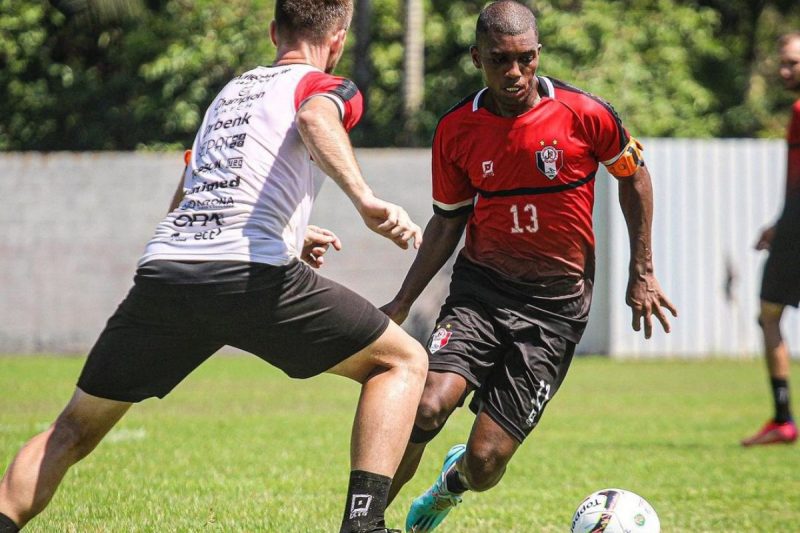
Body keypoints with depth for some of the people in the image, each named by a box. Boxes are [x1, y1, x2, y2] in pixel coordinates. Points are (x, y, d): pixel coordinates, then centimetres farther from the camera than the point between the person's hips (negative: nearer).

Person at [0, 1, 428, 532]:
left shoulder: (231, 89, 33)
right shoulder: (326, 86, 12)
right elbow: (314, 117, -15)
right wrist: (365, 198, -29)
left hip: (161, 267, 6)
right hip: (252, 274, -5)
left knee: (74, 430, 18)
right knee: (402, 361, 11)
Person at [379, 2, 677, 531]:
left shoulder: (585, 114, -10)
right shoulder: (456, 129, -2)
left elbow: (634, 176, 7)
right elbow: (448, 221, 10)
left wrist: (642, 273, 9)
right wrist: (403, 302, 4)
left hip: (555, 306, -1)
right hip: (481, 289, 2)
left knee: (484, 463, -5)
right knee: (427, 406, -26)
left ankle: (452, 482, 34)